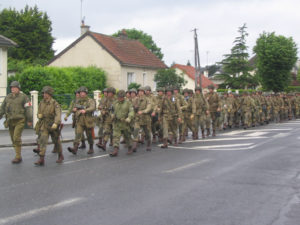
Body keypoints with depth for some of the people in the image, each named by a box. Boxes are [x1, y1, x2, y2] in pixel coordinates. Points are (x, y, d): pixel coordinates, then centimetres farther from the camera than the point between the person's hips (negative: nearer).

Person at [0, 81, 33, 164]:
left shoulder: (23, 97, -5)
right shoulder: (8, 97, 10)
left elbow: (28, 109, -7)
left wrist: (29, 120, -11)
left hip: (20, 121, -6)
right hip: (10, 121, 6)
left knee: (16, 138, -15)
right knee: (13, 139, 9)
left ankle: (18, 157, -10)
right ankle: (18, 156, 21)